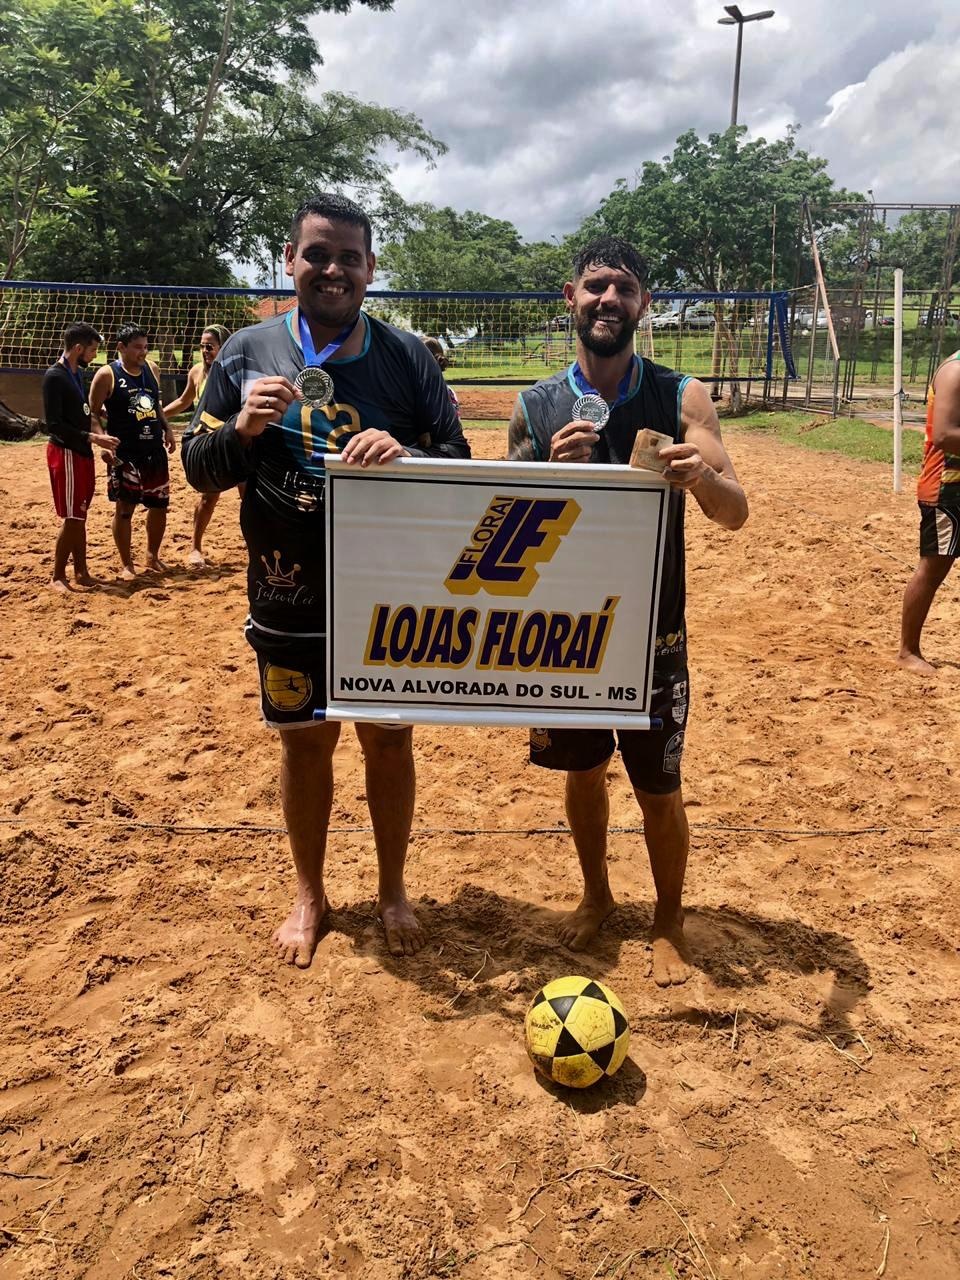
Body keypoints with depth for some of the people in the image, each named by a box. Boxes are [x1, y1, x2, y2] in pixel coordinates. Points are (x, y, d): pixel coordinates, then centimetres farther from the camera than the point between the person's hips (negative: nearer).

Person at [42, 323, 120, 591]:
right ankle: (57, 577, 4)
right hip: (66, 454, -9)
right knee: (72, 518, -6)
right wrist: (92, 437, -24)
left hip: (82, 453, 9)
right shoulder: (54, 377, -15)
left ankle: (80, 572, 20)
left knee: (80, 517, 13)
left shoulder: (78, 373, 12)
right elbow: (53, 424, -21)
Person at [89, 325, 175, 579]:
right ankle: (126, 564, 11)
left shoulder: (152, 369, 8)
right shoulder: (107, 375, -8)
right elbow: (93, 413, -6)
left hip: (155, 451, 6)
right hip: (124, 454, -5)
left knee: (159, 505, 10)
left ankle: (152, 556, 28)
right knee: (124, 507, -1)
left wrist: (167, 429, 9)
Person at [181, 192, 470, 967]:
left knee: (389, 741, 11)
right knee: (306, 742, 13)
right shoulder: (248, 352, 1)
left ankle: (393, 890, 33)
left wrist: (406, 456, -23)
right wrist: (243, 428, -18)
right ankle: (310, 895, 34)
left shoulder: (406, 357, -1)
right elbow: (199, 468, 3)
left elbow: (459, 461, -1)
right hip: (289, 598, 1)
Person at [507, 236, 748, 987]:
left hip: (653, 633, -1)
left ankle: (669, 921, 33)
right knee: (583, 772, 17)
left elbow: (735, 514, -12)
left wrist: (700, 476, -34)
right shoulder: (535, 408, -3)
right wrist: (553, 471, -21)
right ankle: (597, 896, 42)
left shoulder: (681, 398, -6)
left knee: (659, 788, 8)